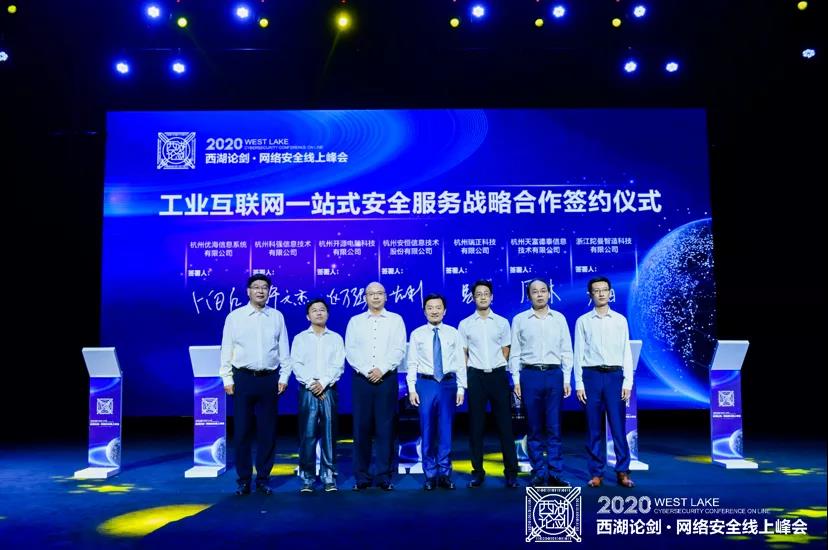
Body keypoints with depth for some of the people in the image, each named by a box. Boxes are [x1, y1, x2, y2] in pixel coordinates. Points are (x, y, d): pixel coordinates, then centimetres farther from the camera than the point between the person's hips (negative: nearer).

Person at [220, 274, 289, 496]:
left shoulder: (277, 317, 6)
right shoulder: (235, 317, 3)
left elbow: (284, 350, 8)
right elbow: (226, 350, 4)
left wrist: (284, 377, 3)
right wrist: (227, 379, -1)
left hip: (269, 379, 1)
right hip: (243, 378, -1)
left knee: (268, 432, 5)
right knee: (242, 432, 3)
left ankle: (263, 479, 17)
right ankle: (243, 481, 14)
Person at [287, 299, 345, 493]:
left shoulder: (336, 338, 12)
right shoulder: (300, 338, 11)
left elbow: (339, 365, 2)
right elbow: (296, 364, 1)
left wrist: (323, 382, -11)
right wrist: (311, 383, -11)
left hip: (328, 390, 0)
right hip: (307, 391, 0)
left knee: (329, 434, 0)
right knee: (307, 435, -3)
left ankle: (329, 478, 5)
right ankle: (307, 479, 3)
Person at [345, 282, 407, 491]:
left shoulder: (396, 320, 8)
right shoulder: (355, 321, 11)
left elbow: (399, 350, 0)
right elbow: (350, 350, 3)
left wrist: (382, 369, -12)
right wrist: (366, 371, -9)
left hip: (387, 378, -1)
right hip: (361, 379, 1)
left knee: (385, 428, 0)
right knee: (361, 427, 1)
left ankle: (384, 476, 7)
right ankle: (361, 477, 8)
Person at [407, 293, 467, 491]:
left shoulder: (453, 333, 5)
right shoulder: (417, 334, 4)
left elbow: (460, 362, 4)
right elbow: (412, 364, 3)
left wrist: (461, 388, -1)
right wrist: (412, 388, -4)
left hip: (448, 383, 0)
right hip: (425, 384, 0)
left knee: (446, 430, 5)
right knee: (427, 431, 4)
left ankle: (445, 474, 16)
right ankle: (430, 475, 15)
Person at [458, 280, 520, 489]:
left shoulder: (502, 322, 6)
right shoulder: (465, 324, 5)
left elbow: (506, 352, 9)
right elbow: (463, 354, 6)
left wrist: (496, 368, 3)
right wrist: (465, 379, 1)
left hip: (498, 375, 0)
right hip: (475, 376, 0)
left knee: (504, 423, 2)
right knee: (476, 425, 5)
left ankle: (511, 472, 11)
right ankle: (478, 471, 15)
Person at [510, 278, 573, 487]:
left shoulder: (559, 318, 8)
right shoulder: (519, 320, 4)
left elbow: (566, 351, 8)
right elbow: (515, 352, 5)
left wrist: (567, 379, 3)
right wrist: (516, 379, -2)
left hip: (554, 375, 1)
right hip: (530, 375, -1)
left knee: (554, 427, 3)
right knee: (534, 427, 5)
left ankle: (555, 474, 10)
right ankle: (538, 473, 14)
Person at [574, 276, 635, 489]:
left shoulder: (620, 320, 8)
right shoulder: (583, 321, 5)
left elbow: (626, 353, 7)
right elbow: (578, 354, 3)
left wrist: (627, 383, 0)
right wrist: (579, 384, -2)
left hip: (615, 375, 0)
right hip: (591, 375, 0)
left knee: (618, 426, 0)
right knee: (594, 428, 5)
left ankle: (622, 472, 10)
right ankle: (596, 472, 14)